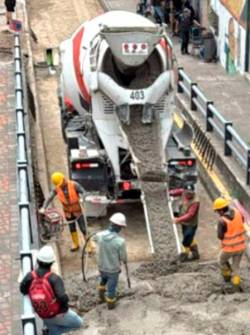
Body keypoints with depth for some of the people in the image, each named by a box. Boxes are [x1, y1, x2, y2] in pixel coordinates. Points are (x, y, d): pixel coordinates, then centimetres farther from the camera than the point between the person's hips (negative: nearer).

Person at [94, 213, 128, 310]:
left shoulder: (100, 235, -20)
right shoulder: (120, 241, -33)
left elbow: (95, 238, 7)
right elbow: (123, 257, -16)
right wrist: (125, 260, 9)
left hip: (102, 267, 4)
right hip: (113, 269, -4)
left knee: (103, 280, 36)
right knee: (111, 287, 22)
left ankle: (102, 296, 58)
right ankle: (110, 304, 46)